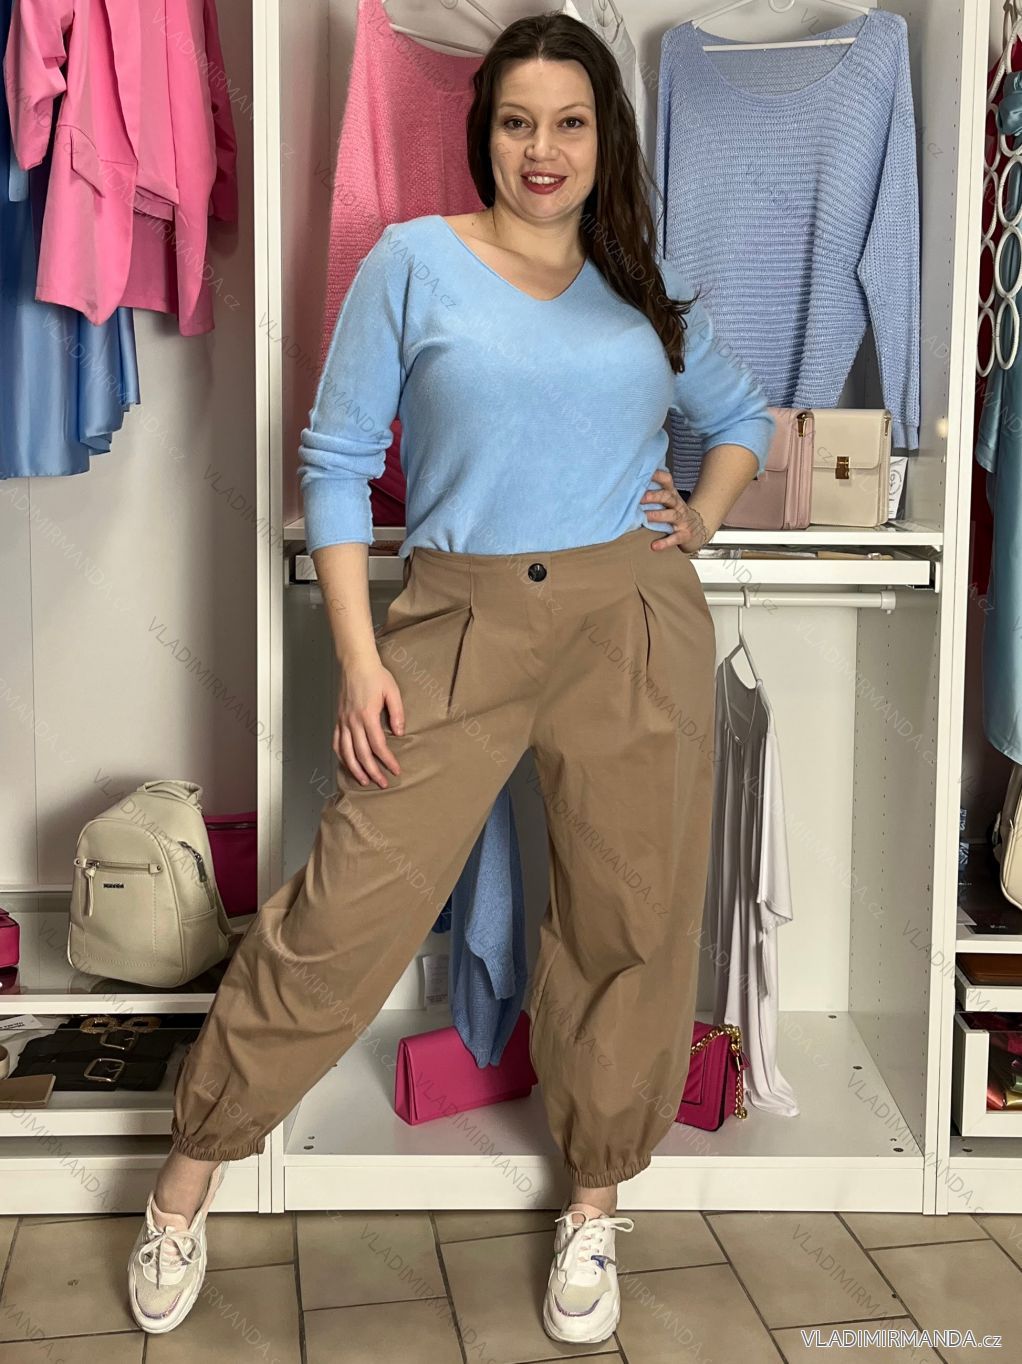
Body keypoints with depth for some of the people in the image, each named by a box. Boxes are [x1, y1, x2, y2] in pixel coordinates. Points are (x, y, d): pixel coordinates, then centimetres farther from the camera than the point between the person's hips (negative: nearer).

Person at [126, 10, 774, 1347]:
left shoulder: (647, 286, 12)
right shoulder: (415, 261, 3)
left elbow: (742, 415, 28)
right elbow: (336, 461, -1)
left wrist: (705, 512, 6)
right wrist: (360, 658, -8)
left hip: (634, 623, 3)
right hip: (458, 625, -3)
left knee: (630, 923, 7)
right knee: (346, 913, -4)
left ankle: (595, 1203, 28)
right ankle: (189, 1176, 16)